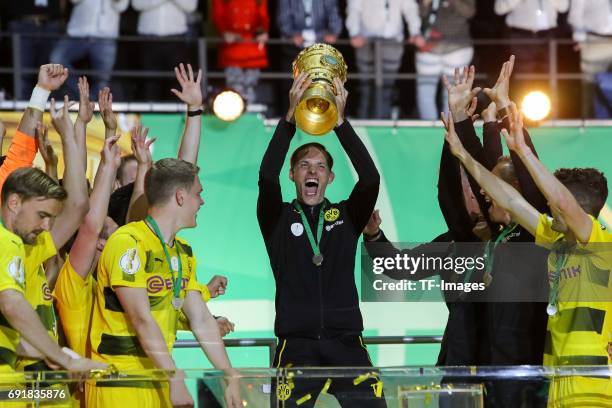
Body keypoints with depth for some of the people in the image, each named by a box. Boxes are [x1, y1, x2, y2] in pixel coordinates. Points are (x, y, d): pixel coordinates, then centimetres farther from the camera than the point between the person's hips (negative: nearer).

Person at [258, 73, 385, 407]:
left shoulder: (346, 216, 14)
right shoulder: (278, 218, 11)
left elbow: (370, 178, -3)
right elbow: (267, 176, -8)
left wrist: (341, 121, -10)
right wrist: (290, 117, -14)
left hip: (346, 344, 1)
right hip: (297, 345, -1)